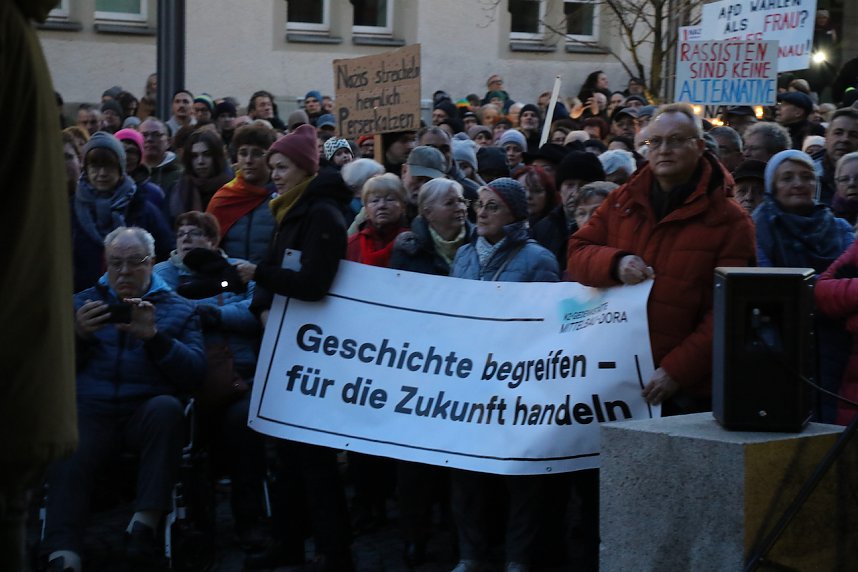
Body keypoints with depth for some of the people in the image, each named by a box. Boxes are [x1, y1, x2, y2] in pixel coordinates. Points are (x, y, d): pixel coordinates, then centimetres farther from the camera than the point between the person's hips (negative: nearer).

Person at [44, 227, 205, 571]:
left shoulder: (178, 309, 19)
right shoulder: (83, 302, 25)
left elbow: (194, 372, 3)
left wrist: (154, 336, -12)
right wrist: (77, 334, -3)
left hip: (147, 410, 0)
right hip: (90, 409, 1)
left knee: (166, 408, -37)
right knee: (67, 460, -33)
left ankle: (145, 525, -36)